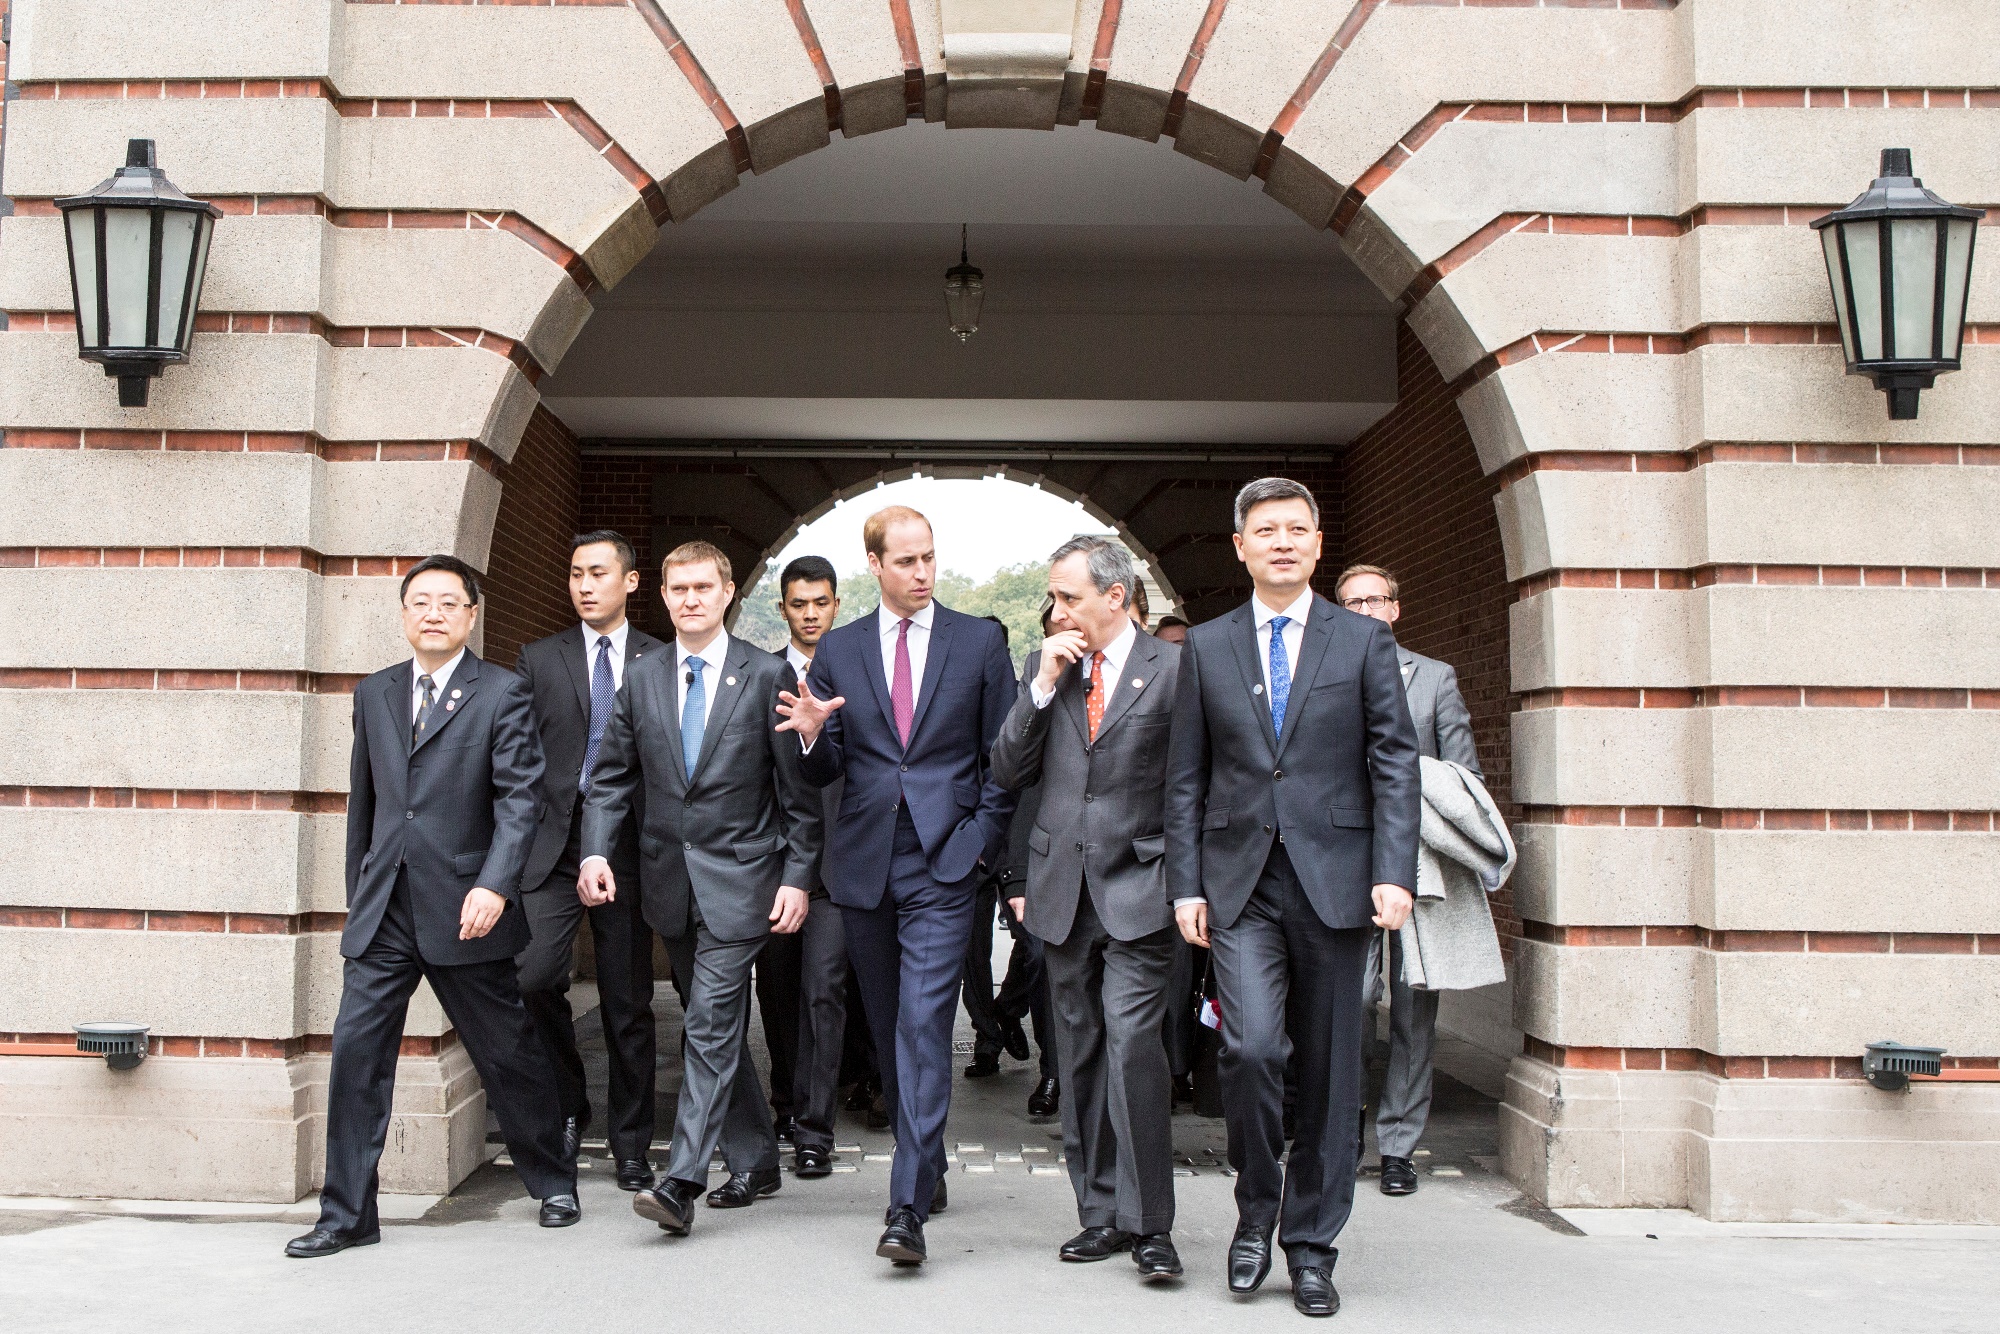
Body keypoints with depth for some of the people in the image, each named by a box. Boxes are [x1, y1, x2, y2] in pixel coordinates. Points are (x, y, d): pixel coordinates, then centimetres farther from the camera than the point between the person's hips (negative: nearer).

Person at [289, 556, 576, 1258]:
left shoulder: (501, 693, -2)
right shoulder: (374, 694, 14)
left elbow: (519, 797, -9)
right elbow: (363, 801, 19)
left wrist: (494, 885, -21)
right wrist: (358, 897, 18)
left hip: (463, 910, -4)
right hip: (383, 912, 4)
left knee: (508, 1054, 7)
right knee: (356, 1051, -2)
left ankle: (554, 1182, 27)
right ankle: (347, 1214, 8)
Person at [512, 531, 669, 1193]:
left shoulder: (662, 663, 7)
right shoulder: (539, 660, 9)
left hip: (628, 847, 0)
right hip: (555, 842, 1)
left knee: (628, 1002, 4)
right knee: (535, 976, -15)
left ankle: (631, 1144, 18)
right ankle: (568, 1105, 11)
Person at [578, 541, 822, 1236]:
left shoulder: (767, 675, -4)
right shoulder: (642, 679, 8)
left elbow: (799, 788, -3)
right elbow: (612, 777, 9)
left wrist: (797, 877, -7)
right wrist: (597, 851, -6)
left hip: (738, 879, -5)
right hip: (670, 880, 5)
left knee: (710, 1025, -11)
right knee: (721, 1027, 13)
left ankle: (681, 1181, -10)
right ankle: (755, 1161, 26)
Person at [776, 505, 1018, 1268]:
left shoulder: (978, 642, 4)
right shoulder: (837, 652, 9)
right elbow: (825, 772, 9)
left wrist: (980, 836, -3)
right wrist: (812, 736, -13)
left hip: (942, 863, -3)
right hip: (864, 863, 3)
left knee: (924, 1026, -13)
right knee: (889, 1027, 13)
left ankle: (908, 1209, -14)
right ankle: (926, 1164, 31)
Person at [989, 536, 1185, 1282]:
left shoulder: (1171, 670, -3)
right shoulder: (1047, 668, 10)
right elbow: (1006, 772, 4)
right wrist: (1043, 684, -6)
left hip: (1137, 888, -5)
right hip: (1063, 890, 5)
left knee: (1132, 1042, -16)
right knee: (1080, 1054, 9)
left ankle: (1150, 1224, -5)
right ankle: (1102, 1214, 19)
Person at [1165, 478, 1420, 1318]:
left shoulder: (1365, 642, 6)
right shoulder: (1206, 648, 9)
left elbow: (1395, 764, 2)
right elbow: (1185, 777, 9)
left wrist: (1394, 873, -9)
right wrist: (1186, 885, 2)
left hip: (1334, 879, 0)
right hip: (1240, 882, 0)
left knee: (1329, 1068, 5)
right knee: (1251, 1048, -14)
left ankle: (1311, 1245, 19)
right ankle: (1256, 1208, 11)